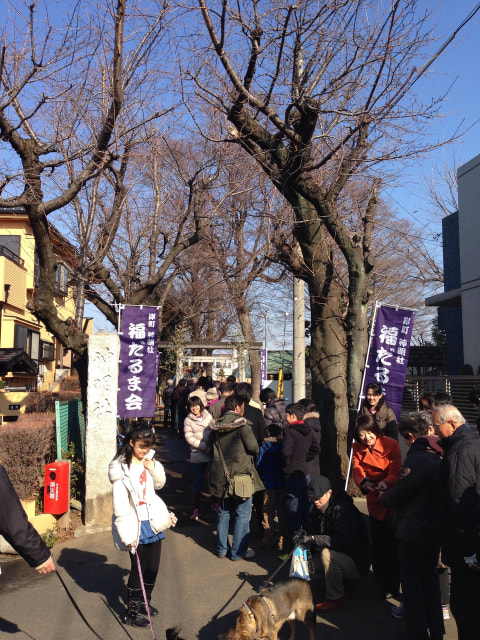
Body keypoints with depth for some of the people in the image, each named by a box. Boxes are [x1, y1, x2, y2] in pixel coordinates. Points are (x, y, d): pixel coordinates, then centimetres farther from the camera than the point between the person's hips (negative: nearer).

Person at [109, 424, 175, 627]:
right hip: (135, 526, -6)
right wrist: (128, 536, -19)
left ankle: (144, 602, 36)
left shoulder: (148, 463, 1)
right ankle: (131, 612, 21)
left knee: (153, 567, 14)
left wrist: (154, 469, -6)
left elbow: (159, 484, 15)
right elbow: (120, 505, -18)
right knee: (138, 569, 3)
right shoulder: (122, 470, -18)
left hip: (152, 523, 6)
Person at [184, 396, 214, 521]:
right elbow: (189, 438, -5)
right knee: (198, 481, 1)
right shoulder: (188, 420, 2)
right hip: (198, 454, -2)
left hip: (212, 453, 2)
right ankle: (196, 508, 8)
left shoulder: (208, 417, 7)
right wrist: (204, 446, -14)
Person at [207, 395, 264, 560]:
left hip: (220, 475, 6)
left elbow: (210, 446, 13)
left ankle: (222, 549, 25)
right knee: (243, 515, 5)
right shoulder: (241, 424, -14)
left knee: (223, 512, 17)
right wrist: (253, 454, 6)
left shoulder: (216, 426, 5)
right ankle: (238, 551, 11)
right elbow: (253, 447, -16)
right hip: (240, 474, -6)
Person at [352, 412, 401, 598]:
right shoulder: (357, 448, -2)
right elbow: (357, 470, -12)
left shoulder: (391, 444, -15)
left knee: (392, 543, 0)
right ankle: (381, 581, 34)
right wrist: (363, 482, -34)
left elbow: (395, 472, -20)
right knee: (377, 542, 15)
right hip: (374, 499, 4)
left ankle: (391, 585, 16)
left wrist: (385, 483, -41)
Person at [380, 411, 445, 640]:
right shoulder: (438, 456, 3)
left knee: (411, 579, 6)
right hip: (435, 527, 8)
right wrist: (391, 489, 15)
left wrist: (383, 497, 3)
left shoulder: (417, 459, -23)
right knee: (430, 578, 20)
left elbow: (400, 493, -18)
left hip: (414, 530, -8)